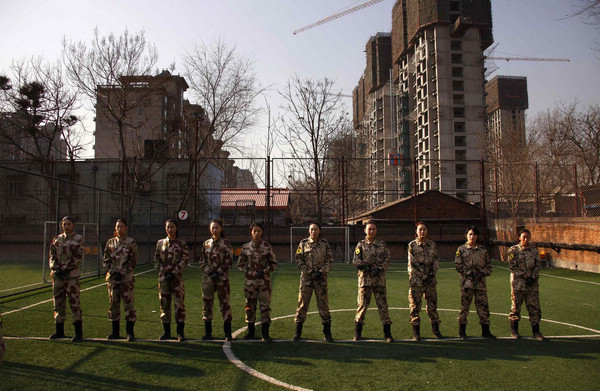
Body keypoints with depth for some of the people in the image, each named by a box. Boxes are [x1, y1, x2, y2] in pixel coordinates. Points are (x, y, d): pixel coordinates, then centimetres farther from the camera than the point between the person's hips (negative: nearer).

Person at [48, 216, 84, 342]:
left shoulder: (78, 239, -1)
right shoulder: (57, 239, 14)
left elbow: (77, 257, -8)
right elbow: (52, 256, 9)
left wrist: (64, 268, -14)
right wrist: (55, 268, -7)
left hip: (71, 275, -5)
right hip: (57, 275, 5)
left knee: (74, 303, -7)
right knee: (58, 303, 12)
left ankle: (79, 333, -2)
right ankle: (60, 331, 24)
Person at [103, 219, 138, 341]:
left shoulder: (131, 243, -1)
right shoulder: (110, 242, 10)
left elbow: (133, 261, -4)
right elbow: (105, 260, 10)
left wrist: (122, 273, -12)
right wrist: (112, 272, -5)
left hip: (126, 278, -4)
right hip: (112, 278, 4)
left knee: (128, 304, -4)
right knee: (113, 304, 9)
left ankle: (130, 332, 3)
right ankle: (115, 332, 21)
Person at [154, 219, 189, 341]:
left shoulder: (182, 244, 1)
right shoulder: (160, 243, 9)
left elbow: (185, 260, -4)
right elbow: (156, 260, 8)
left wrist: (174, 272, -11)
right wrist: (164, 271, -5)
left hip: (177, 277, -3)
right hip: (163, 277, 3)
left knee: (179, 304, -5)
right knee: (164, 304, 7)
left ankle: (180, 332, 2)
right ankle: (166, 332, 17)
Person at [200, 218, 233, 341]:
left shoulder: (225, 243, -1)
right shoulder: (206, 243, 8)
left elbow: (229, 261, -4)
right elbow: (202, 261, 9)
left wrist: (218, 272, -11)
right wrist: (209, 271, -7)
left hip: (222, 277, -3)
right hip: (208, 277, 3)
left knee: (224, 303, -1)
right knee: (207, 303, 6)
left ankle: (228, 333, 7)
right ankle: (208, 332, 17)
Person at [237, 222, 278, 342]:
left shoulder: (267, 247, 0)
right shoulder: (245, 247, 4)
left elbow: (273, 264, 6)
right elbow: (240, 264, 8)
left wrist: (264, 271, -9)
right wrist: (251, 272, -7)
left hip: (264, 281, -1)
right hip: (250, 281, 2)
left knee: (265, 305, -3)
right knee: (250, 306, 7)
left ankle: (265, 333, 6)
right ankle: (250, 332, 19)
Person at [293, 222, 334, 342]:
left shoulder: (325, 244, 5)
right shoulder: (303, 243, 4)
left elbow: (330, 260, 5)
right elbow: (298, 259, 2)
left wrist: (321, 272, -9)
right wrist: (309, 272, -7)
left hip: (321, 278, 0)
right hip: (306, 278, 0)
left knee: (323, 303, 2)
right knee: (302, 303, 1)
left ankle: (327, 332, 11)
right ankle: (298, 331, 13)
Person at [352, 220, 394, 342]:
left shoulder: (382, 245, 10)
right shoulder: (361, 244, 7)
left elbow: (387, 259, 5)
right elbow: (356, 261, 1)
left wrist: (379, 269, -10)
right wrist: (363, 266, -18)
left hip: (379, 278, 1)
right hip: (364, 278, -1)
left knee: (383, 304, 1)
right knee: (362, 304, 1)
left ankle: (387, 333, 10)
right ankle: (357, 332, 14)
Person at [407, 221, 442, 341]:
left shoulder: (432, 245, 8)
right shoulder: (412, 245, -2)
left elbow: (436, 260, 7)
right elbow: (412, 264, -7)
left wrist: (432, 274, -7)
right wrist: (423, 276, -13)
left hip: (431, 280, 3)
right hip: (416, 280, -3)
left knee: (433, 304, 9)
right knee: (415, 306, 0)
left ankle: (435, 329, 22)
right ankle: (416, 332, 8)